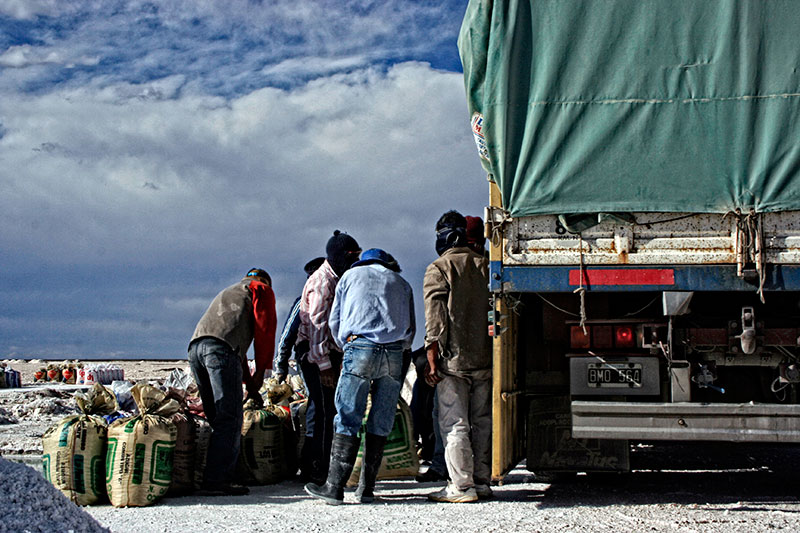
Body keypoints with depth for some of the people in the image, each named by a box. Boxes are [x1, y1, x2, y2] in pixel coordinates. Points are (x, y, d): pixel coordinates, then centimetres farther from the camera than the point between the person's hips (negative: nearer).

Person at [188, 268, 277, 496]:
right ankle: (217, 480, -14)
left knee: (217, 418, 13)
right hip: (221, 349, -8)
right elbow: (264, 329, 6)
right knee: (230, 418, -8)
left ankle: (216, 476, 9)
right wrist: (260, 372, 7)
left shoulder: (227, 293, 42)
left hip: (195, 347, 8)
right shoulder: (262, 290, 20)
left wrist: (248, 382, 40)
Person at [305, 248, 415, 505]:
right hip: (394, 352, 2)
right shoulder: (401, 283, 26)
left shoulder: (351, 275, 22)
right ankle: (366, 488, 6)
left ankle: (334, 486, -9)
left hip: (360, 347, -2)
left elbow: (335, 321, 20)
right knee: (380, 423, 6)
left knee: (348, 419, -5)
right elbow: (410, 329, 20)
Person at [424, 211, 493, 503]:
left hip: (454, 359, -5)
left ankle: (462, 486, -2)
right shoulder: (485, 265, 9)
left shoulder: (438, 270, -6)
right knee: (482, 420, 12)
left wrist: (432, 361, -9)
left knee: (454, 423, -1)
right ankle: (482, 481, 17)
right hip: (485, 358, 5)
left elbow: (435, 320, -12)